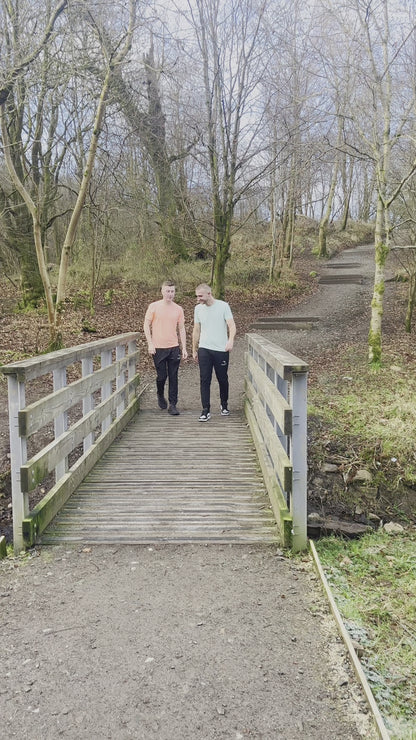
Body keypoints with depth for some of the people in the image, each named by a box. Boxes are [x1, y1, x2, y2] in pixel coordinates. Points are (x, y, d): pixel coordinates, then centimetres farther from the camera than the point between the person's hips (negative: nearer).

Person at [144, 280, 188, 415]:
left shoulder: (178, 309, 6)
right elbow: (146, 325, 1)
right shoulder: (154, 306, -1)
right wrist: (150, 344, -7)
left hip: (174, 348, 2)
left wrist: (184, 348, 5)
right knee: (161, 376, 3)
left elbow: (181, 329, 10)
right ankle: (160, 395, 33)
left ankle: (172, 405, 9)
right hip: (158, 348, -2)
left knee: (173, 377, 2)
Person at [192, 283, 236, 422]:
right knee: (204, 380, -4)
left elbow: (231, 325, -9)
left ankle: (224, 405, 29)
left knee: (223, 379, 8)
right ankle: (206, 410, -1)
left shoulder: (223, 306, -3)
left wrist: (230, 340, -27)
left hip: (221, 349, -2)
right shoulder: (198, 309, 9)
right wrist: (194, 350, 16)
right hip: (204, 349, 2)